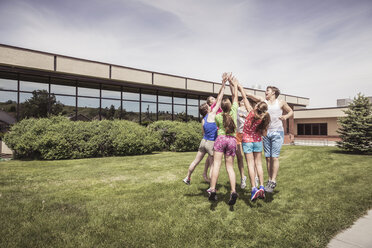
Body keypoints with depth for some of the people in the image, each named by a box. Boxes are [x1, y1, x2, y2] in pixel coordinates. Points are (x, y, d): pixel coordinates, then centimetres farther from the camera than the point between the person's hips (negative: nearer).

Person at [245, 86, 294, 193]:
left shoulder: (281, 102, 7)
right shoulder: (263, 101, 10)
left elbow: (291, 111, 16)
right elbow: (250, 95, 0)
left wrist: (286, 116, -6)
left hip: (277, 132, -3)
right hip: (266, 132, 3)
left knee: (274, 157, -8)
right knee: (268, 157, 5)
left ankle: (273, 182, -4)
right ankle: (269, 180, 13)